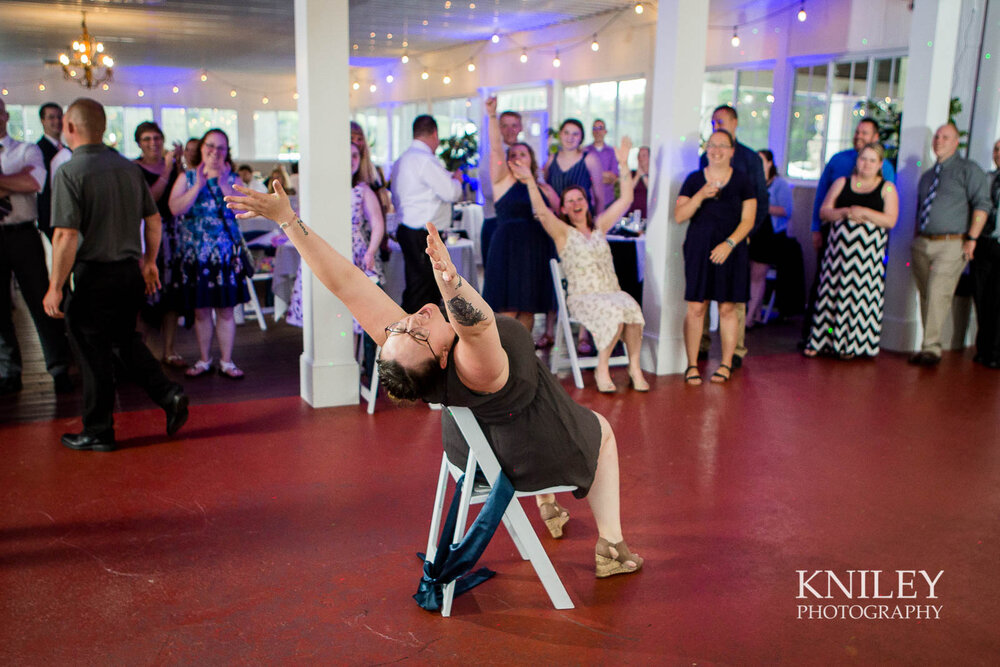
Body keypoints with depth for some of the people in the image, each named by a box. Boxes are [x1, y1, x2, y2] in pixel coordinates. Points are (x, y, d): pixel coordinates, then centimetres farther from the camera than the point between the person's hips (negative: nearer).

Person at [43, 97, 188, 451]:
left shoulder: (70, 172, -14)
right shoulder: (128, 167, 5)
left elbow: (66, 236, -20)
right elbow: (154, 219, 11)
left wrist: (55, 286, -13)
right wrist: (149, 261, 23)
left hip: (93, 276, -6)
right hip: (131, 272, 6)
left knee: (94, 353, 6)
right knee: (124, 339, 23)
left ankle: (98, 432, 17)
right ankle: (169, 394, 10)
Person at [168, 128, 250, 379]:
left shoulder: (231, 178, 7)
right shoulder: (187, 177, 5)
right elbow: (175, 208, -11)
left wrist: (221, 181, -17)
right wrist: (199, 185, -15)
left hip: (225, 253, 0)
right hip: (193, 253, 1)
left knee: (225, 310, 2)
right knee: (200, 311, 7)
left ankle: (227, 361, 10)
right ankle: (204, 361, 19)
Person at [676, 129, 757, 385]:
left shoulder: (743, 181, 5)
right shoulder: (694, 179, 7)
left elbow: (748, 220, 1)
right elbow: (679, 216, 0)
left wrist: (729, 243, -12)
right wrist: (700, 196, -14)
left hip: (730, 251, 0)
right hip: (699, 248, 0)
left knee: (728, 307, 2)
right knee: (696, 307, -4)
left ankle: (726, 364, 12)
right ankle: (692, 365, 4)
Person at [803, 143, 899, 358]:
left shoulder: (887, 188, 7)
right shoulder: (842, 183, 13)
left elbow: (890, 220, -3)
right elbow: (824, 211, 7)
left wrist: (864, 212, -15)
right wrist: (846, 212, -10)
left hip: (868, 248, -2)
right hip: (839, 243, 2)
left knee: (860, 291, -4)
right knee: (831, 289, -1)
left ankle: (851, 344, 6)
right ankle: (819, 340, 4)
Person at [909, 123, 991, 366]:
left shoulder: (968, 169, 1)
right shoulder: (927, 176, 21)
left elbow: (982, 204, -7)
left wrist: (972, 239, -15)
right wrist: (916, 241, 15)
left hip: (951, 244, -6)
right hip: (922, 243, 6)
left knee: (938, 294, -15)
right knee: (926, 296, 6)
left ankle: (931, 348, -12)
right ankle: (930, 346, 14)